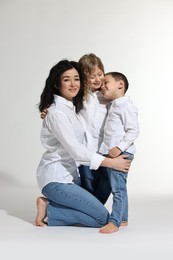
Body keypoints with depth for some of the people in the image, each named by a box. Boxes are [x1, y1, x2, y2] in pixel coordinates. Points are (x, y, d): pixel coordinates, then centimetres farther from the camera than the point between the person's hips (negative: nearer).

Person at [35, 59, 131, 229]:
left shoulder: (72, 108, 11)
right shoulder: (57, 112, -19)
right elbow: (75, 150, -23)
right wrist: (112, 163, -19)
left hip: (69, 174, 9)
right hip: (56, 179, -9)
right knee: (102, 217, -9)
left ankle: (49, 203, 9)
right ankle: (49, 210, -3)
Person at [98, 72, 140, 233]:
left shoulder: (126, 106, -9)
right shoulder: (113, 106, 20)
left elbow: (133, 131, -16)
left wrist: (119, 148, -23)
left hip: (121, 154, -9)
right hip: (109, 153, 9)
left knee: (118, 188, -9)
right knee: (117, 188, 14)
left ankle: (114, 222, -9)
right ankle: (123, 219, 23)